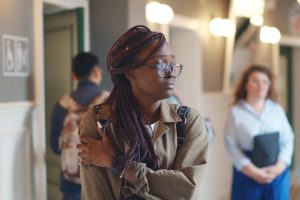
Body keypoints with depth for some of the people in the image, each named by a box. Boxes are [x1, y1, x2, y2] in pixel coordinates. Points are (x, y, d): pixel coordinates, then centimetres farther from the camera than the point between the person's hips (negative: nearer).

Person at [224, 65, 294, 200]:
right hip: (248, 175, -2)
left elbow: (287, 140, 4)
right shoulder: (235, 112, -6)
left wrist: (279, 166, -8)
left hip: (277, 173, 3)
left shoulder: (277, 109, 3)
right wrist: (253, 171, -12)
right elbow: (231, 146, -9)